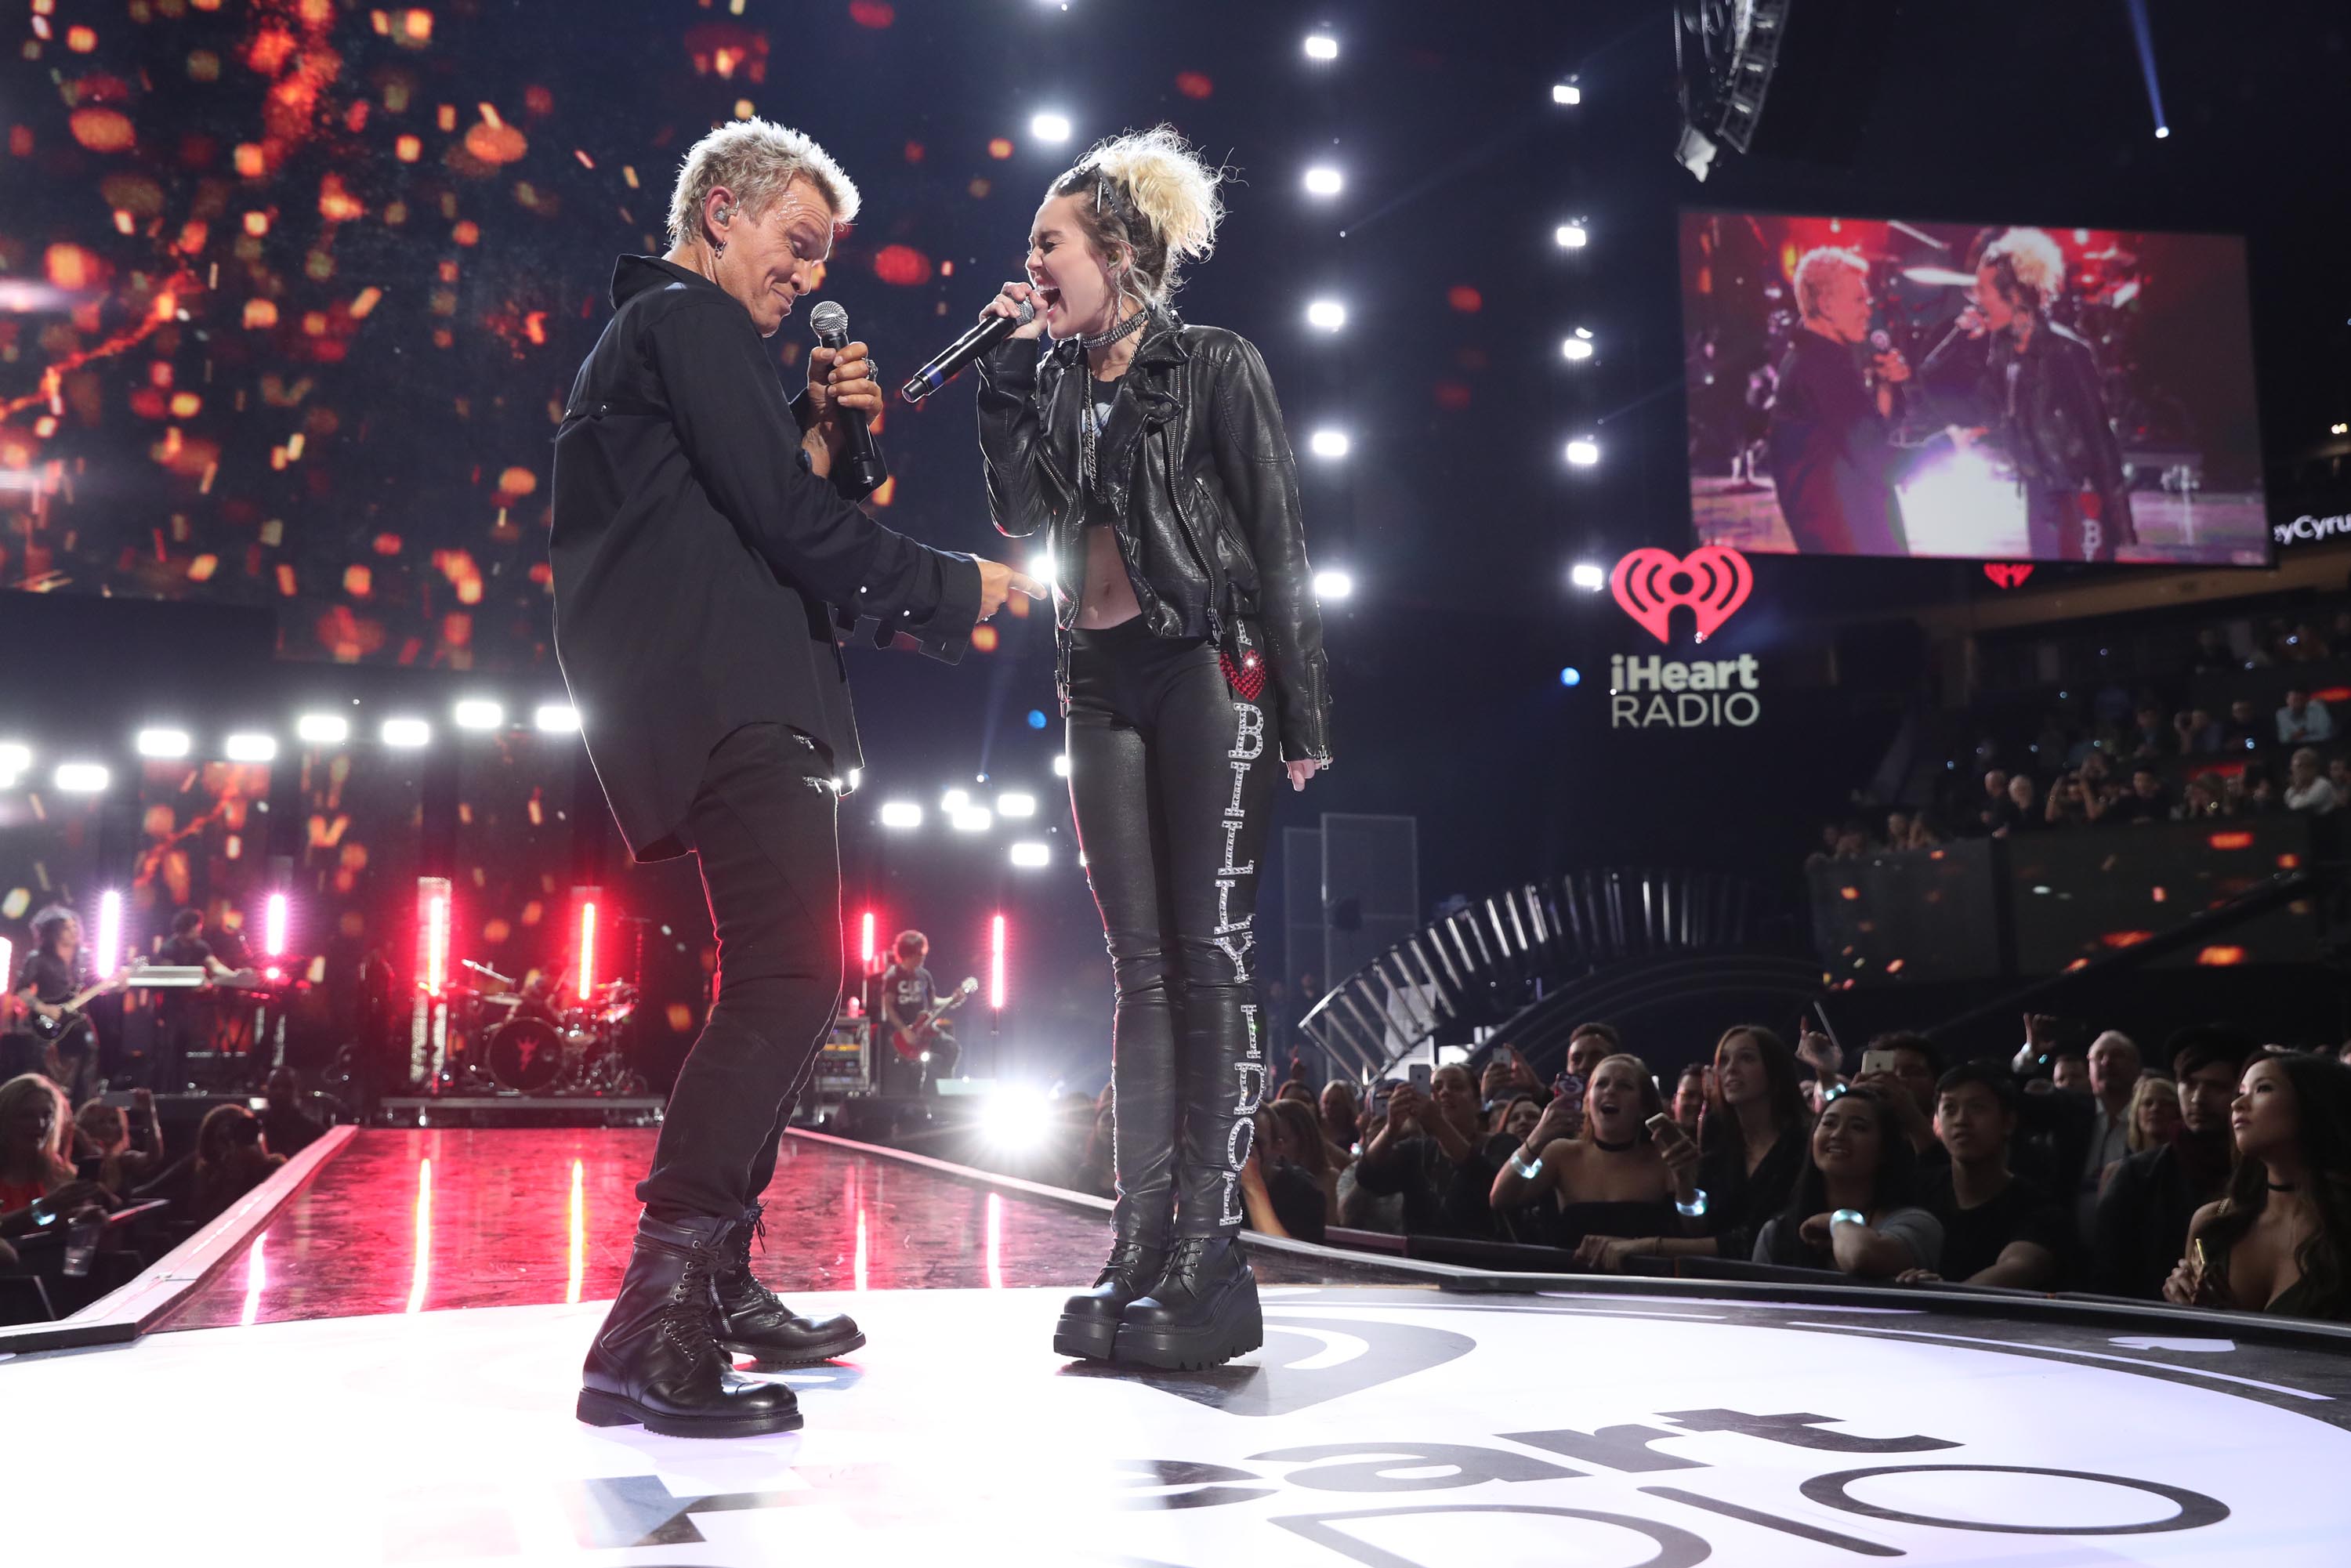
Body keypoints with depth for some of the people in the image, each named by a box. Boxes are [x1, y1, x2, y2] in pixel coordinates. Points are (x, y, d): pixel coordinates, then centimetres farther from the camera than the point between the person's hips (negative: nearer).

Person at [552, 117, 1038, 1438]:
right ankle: (649, 1331, -24)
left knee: (786, 984, 15)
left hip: (740, 707, 11)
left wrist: (828, 434, 12)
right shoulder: (691, 319, -3)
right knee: (792, 974, -21)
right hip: (728, 698, -11)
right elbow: (789, 522, -13)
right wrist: (953, 587, -3)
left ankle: (718, 1288, 21)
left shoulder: (653, 333, 30)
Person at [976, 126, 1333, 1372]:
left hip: (1208, 670, -6)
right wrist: (1009, 369, 3)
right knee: (1140, 965, 4)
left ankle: (1210, 1251, -7)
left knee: (1209, 955, -8)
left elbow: (1276, 538, -5)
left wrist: (1300, 710, -10)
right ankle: (1139, 1241, 6)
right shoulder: (1057, 380, 15)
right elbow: (1019, 511, 4)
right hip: (1103, 683, 6)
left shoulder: (1214, 366, -1)